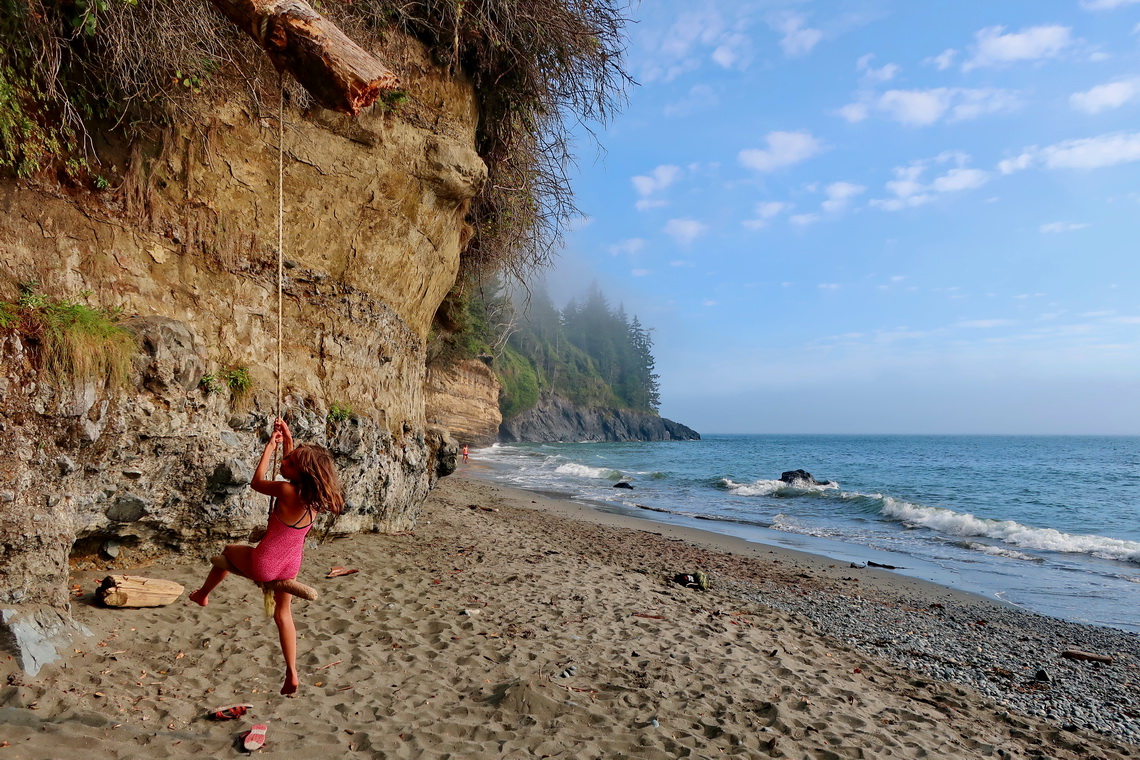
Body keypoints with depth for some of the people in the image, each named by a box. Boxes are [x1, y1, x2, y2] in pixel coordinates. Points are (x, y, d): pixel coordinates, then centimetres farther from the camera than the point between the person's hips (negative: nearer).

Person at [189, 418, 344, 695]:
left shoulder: (288, 491, -31)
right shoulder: (315, 494, -11)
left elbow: (257, 481, -10)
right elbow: (292, 464, 10)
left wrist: (270, 445, -6)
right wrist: (287, 439, 6)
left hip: (264, 566, -5)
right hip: (290, 566, 5)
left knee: (230, 550, 28)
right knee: (283, 614, 25)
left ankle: (202, 595, 52)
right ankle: (292, 674, 25)